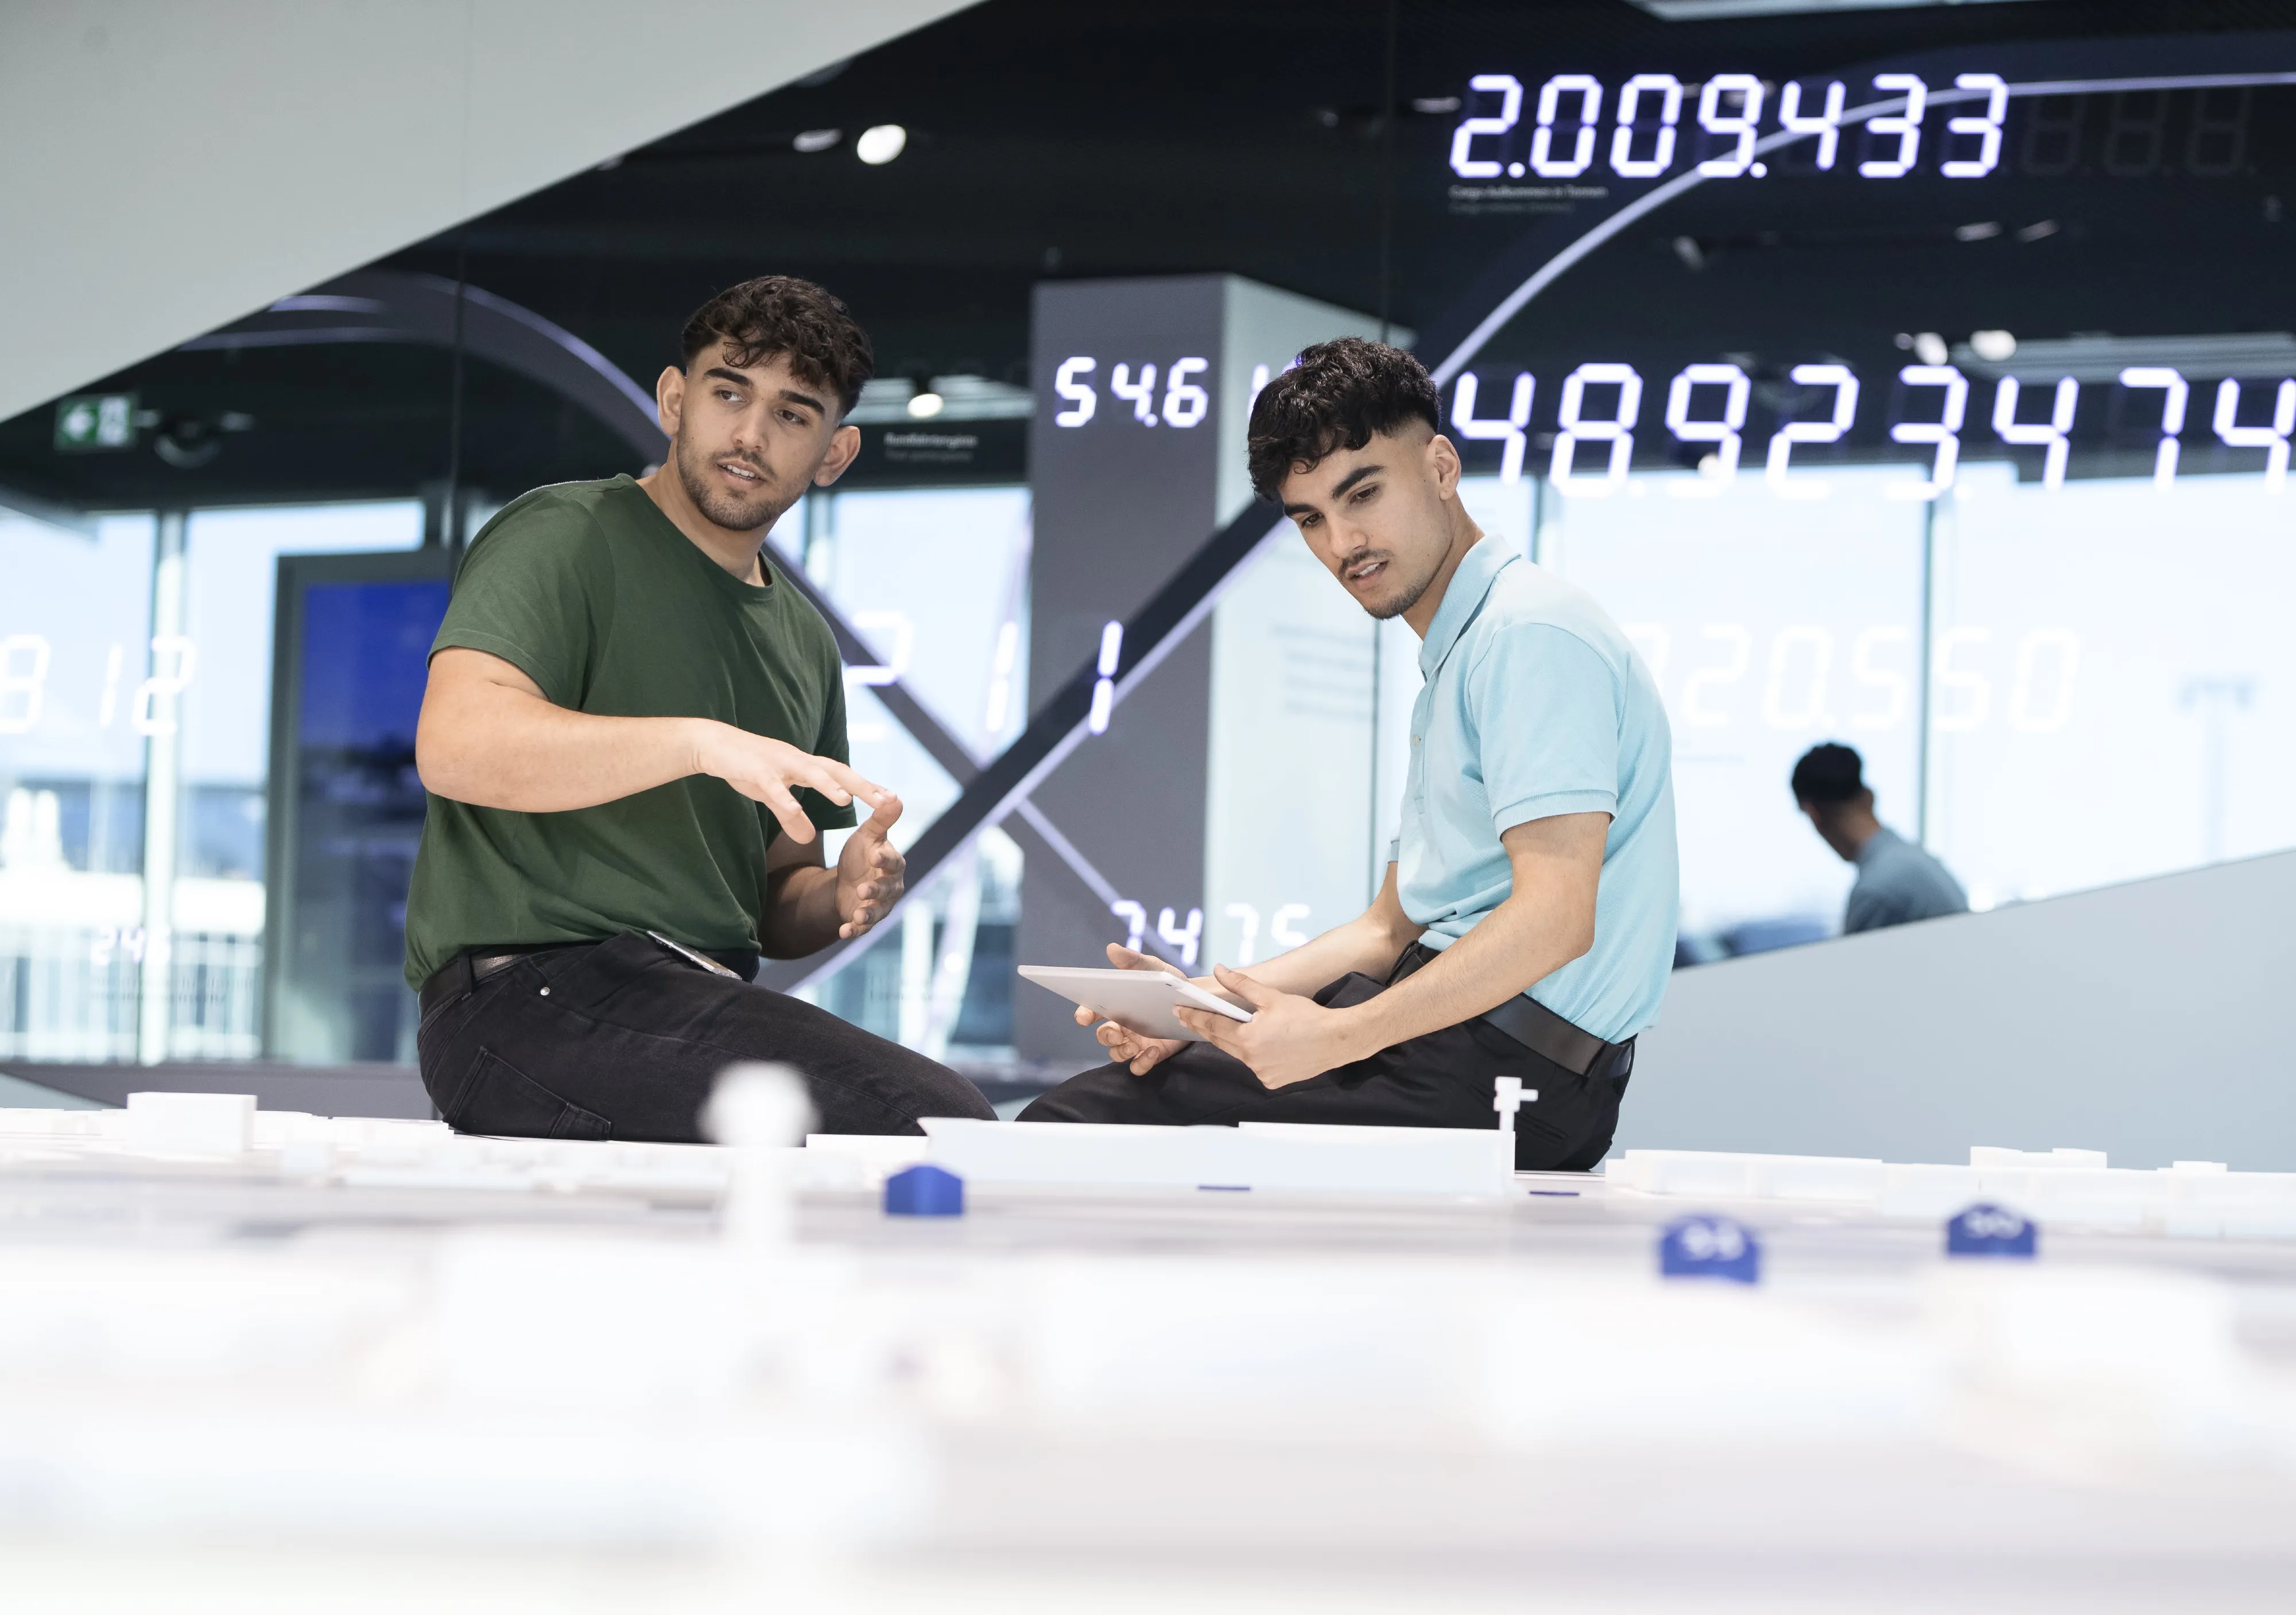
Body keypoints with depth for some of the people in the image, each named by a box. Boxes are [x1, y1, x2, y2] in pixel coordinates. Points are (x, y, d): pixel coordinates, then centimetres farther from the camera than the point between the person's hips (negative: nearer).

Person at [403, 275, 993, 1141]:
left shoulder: (803, 641, 23)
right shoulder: (565, 536, 0)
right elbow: (456, 745, -18)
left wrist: (839, 897, 5)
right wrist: (702, 743, -27)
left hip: (701, 1000, 8)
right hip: (526, 992, -8)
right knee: (938, 1119, -27)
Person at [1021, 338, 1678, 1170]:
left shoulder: (1531, 633, -12)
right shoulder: (1449, 664, 23)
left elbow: (1554, 919, -22)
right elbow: (1391, 929, 22)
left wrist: (1342, 1037, -25)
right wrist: (1205, 1002, 8)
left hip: (1510, 1066, -11)